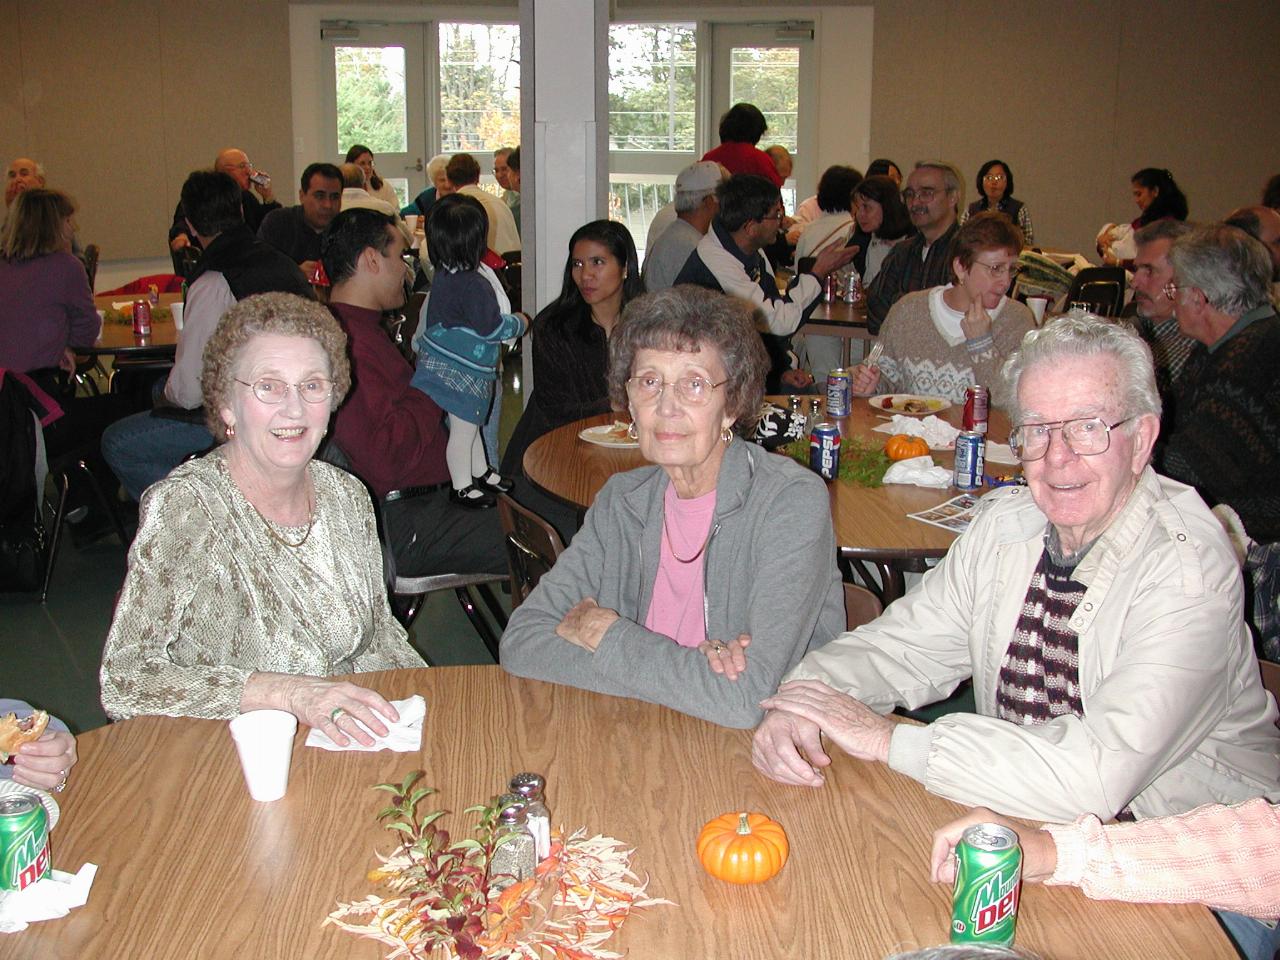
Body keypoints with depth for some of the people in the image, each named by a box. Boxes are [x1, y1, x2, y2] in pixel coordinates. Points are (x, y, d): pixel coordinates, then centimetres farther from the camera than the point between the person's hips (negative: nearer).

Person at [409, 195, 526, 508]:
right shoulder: (474, 284, -27)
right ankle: (461, 487, 19)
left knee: (471, 423, 24)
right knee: (463, 429, 5)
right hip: (462, 373, -9)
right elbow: (491, 327, -21)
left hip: (440, 363, 9)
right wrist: (519, 323, -5)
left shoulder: (444, 274, 2)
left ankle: (481, 472, 41)